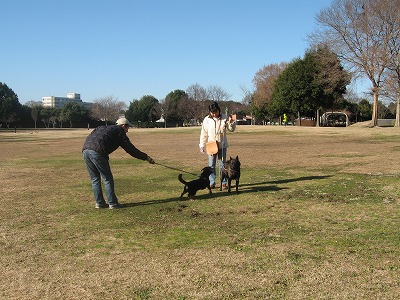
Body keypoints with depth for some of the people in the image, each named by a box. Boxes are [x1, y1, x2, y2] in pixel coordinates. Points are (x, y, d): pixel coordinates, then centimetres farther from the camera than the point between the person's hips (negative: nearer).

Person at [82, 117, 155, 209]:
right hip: (97, 152, -7)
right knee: (107, 178, 4)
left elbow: (90, 137, 23)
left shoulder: (102, 128, 33)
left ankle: (99, 202, 18)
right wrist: (146, 157, 14)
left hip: (85, 150, 7)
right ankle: (112, 203, 7)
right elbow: (130, 149, 9)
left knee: (95, 179, 15)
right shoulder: (120, 132, 12)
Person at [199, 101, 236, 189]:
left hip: (222, 145, 0)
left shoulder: (224, 118, -5)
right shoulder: (207, 120, -3)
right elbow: (204, 134, 2)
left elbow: (231, 129, 3)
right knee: (211, 165, 5)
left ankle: (224, 182, 14)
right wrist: (202, 145, 1)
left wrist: (231, 122, -16)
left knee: (222, 165, 6)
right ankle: (212, 182, 14)